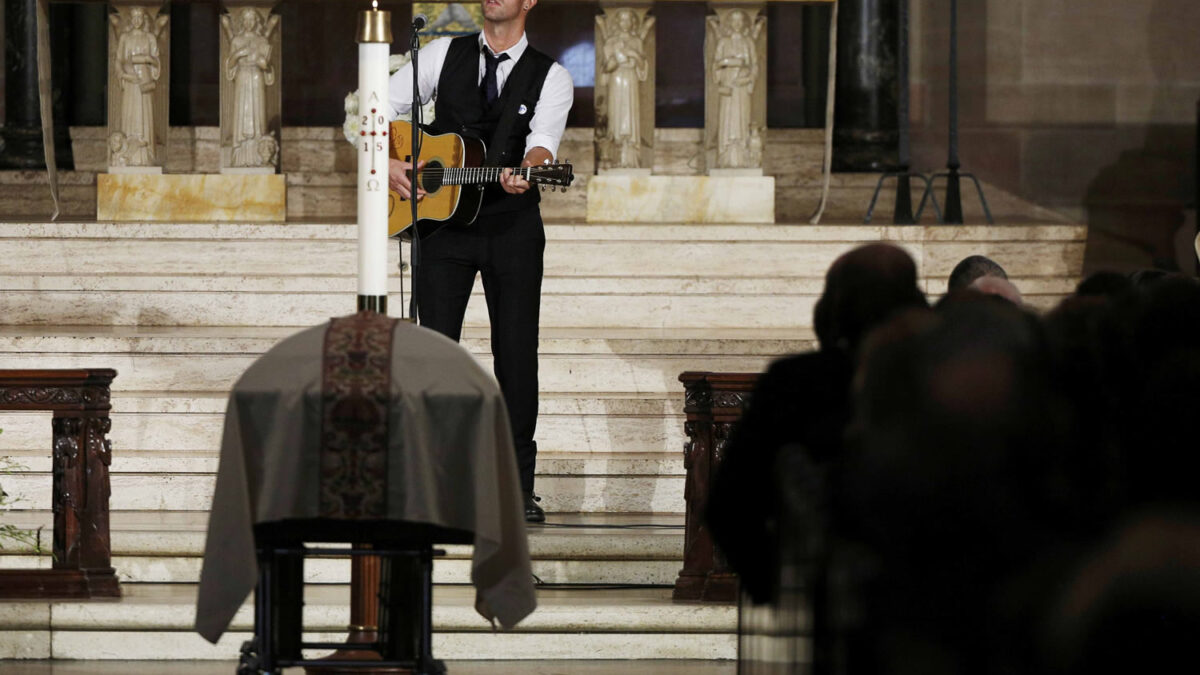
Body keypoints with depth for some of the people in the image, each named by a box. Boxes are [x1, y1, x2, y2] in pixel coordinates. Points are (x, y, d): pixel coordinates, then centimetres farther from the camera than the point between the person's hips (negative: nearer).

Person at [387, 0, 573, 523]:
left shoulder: (550, 78, 1)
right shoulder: (444, 56, 5)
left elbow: (543, 141, -17)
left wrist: (524, 172, -38)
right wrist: (387, 164, -10)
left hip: (513, 228, 0)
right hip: (443, 220, 1)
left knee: (517, 356, 1)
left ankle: (518, 485, 9)